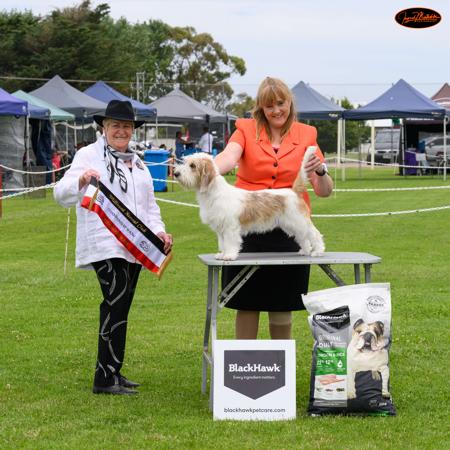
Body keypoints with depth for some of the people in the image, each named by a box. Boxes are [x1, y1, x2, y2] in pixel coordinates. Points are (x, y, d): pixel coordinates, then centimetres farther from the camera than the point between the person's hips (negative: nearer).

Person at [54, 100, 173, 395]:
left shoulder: (137, 162, 21)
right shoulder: (89, 155, -1)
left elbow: (150, 203, 25)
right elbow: (62, 195, -9)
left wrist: (158, 230, 6)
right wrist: (81, 180, -30)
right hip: (105, 246, -7)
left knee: (120, 309, 8)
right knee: (116, 304, -16)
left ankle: (113, 373, 14)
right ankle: (106, 379, -15)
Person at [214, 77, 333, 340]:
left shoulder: (305, 135, 4)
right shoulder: (246, 130, 3)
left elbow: (324, 191, -2)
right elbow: (229, 157, -20)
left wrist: (320, 170, -24)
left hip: (288, 230, 1)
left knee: (282, 303, 7)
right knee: (247, 302, 4)